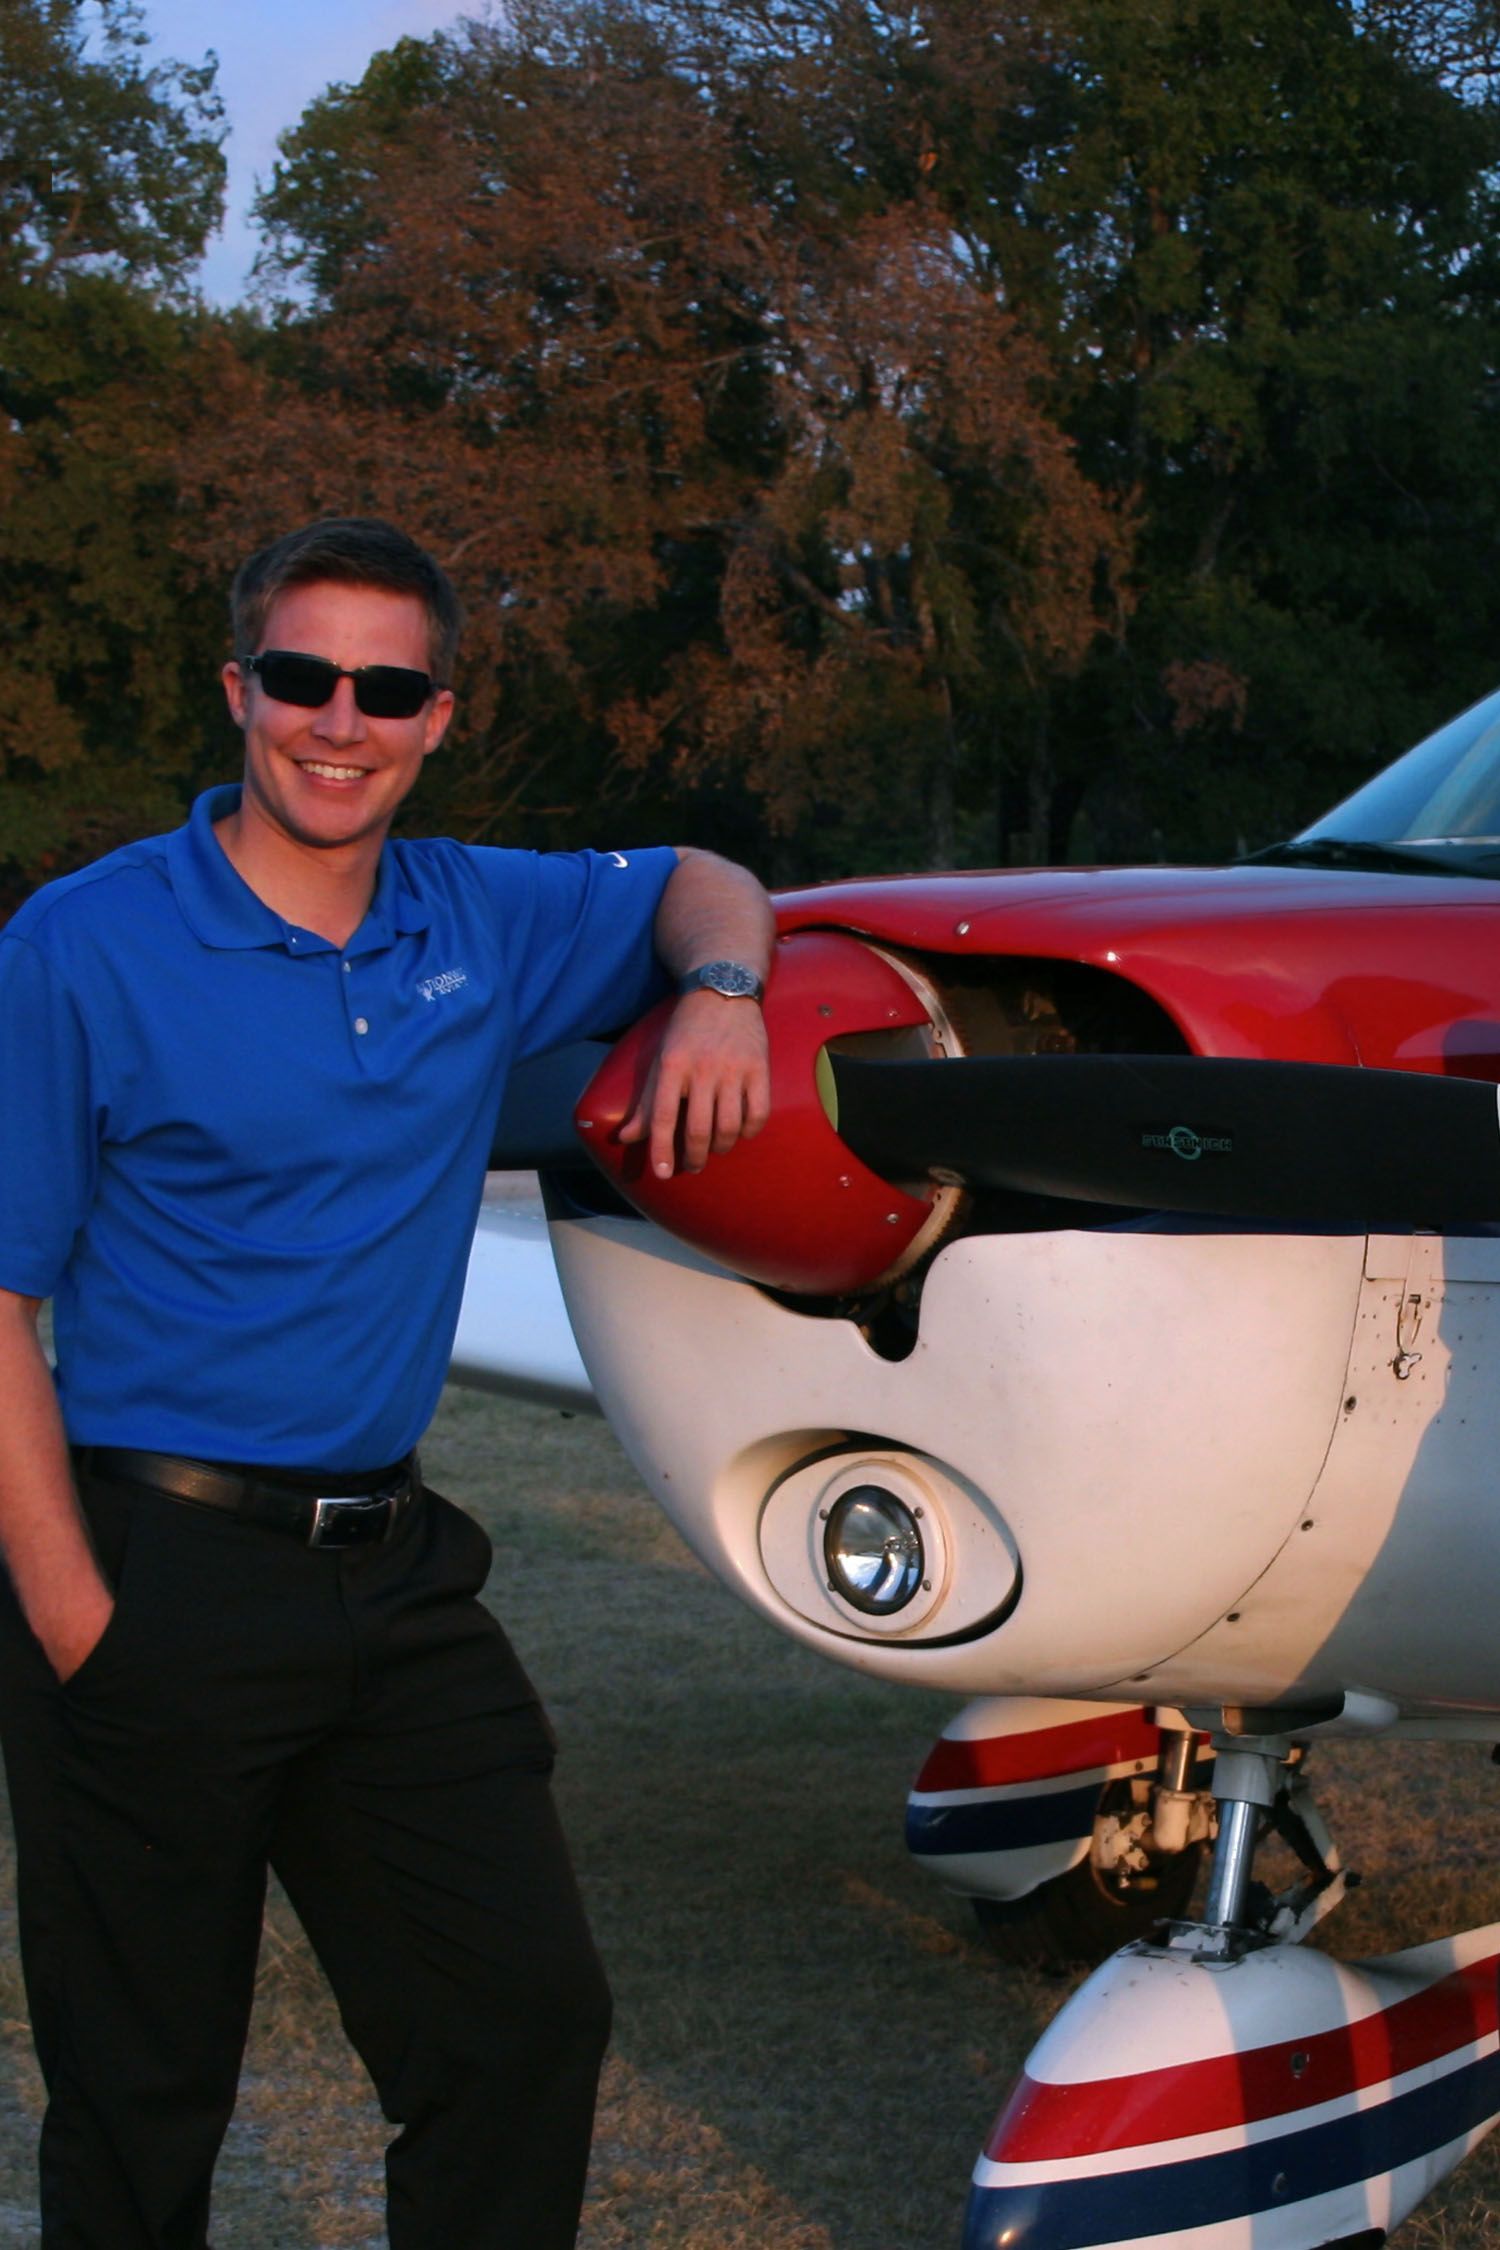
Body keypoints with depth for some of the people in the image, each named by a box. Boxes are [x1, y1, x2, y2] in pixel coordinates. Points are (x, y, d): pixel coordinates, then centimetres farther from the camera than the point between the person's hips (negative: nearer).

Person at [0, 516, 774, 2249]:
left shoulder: (484, 925, 7)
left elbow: (701, 887, 25)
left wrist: (719, 990, 0)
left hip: (394, 1571, 5)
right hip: (161, 1573, -5)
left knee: (531, 2021, 8)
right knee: (140, 2094, 6)